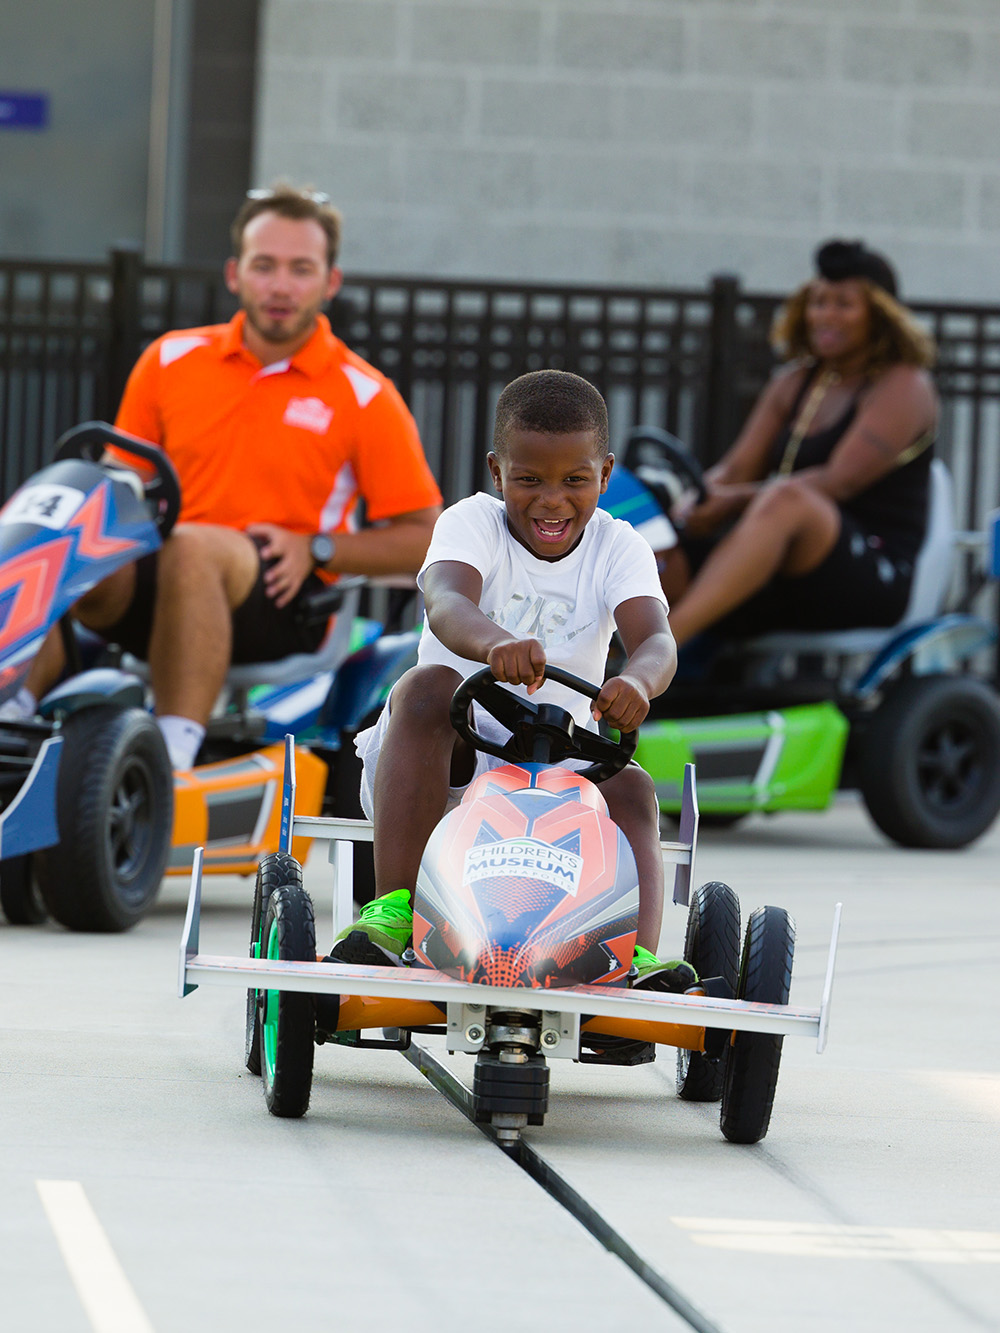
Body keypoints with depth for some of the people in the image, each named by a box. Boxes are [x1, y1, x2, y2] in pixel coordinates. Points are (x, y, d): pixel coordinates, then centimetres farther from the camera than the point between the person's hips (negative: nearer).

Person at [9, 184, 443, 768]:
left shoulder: (365, 396, 4)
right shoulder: (170, 361, 13)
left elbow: (424, 540, 5)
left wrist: (316, 549, -8)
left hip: (282, 609, -3)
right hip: (157, 584, 3)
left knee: (192, 547, -38)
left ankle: (175, 753, -48)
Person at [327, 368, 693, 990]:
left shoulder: (617, 549, -1)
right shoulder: (473, 522, -7)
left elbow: (656, 640, -21)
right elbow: (447, 604, -31)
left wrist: (636, 681, -48)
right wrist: (496, 643, -56)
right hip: (448, 760, -2)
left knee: (630, 787, -25)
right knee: (428, 687, -31)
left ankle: (634, 960, -40)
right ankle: (395, 906, -39)